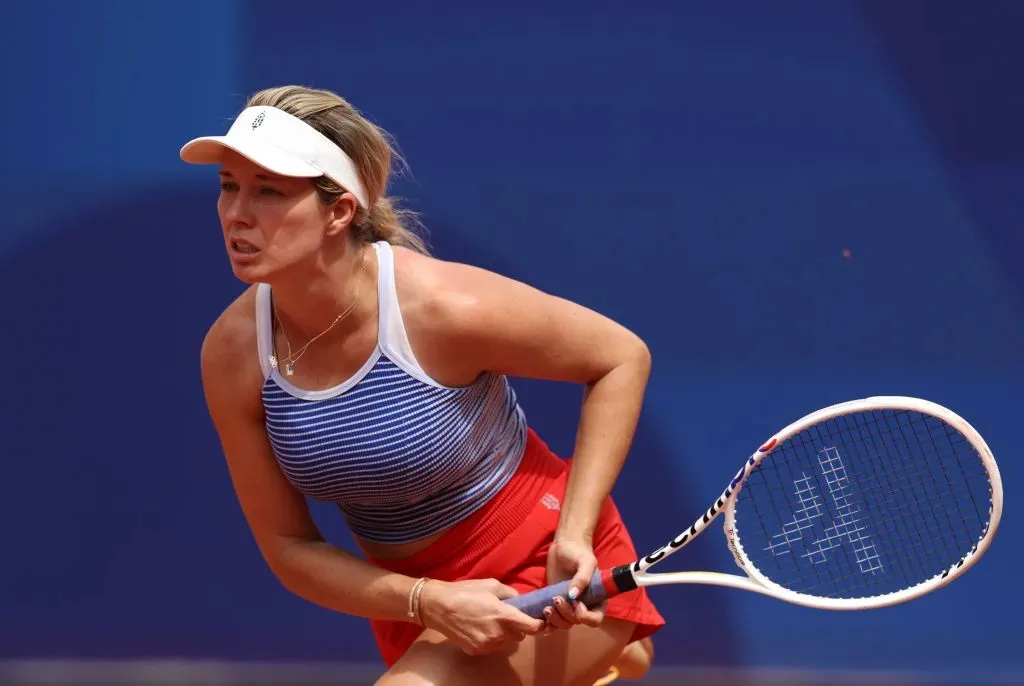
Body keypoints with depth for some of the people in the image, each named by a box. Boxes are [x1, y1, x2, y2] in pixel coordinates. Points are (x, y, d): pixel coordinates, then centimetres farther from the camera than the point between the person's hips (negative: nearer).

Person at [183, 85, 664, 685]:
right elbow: (289, 546, -8)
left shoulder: (443, 308, -27)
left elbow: (622, 357, -12)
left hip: (550, 572, -5)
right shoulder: (232, 355, -15)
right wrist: (429, 603, -25)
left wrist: (575, 534, -20)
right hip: (413, 598, 5)